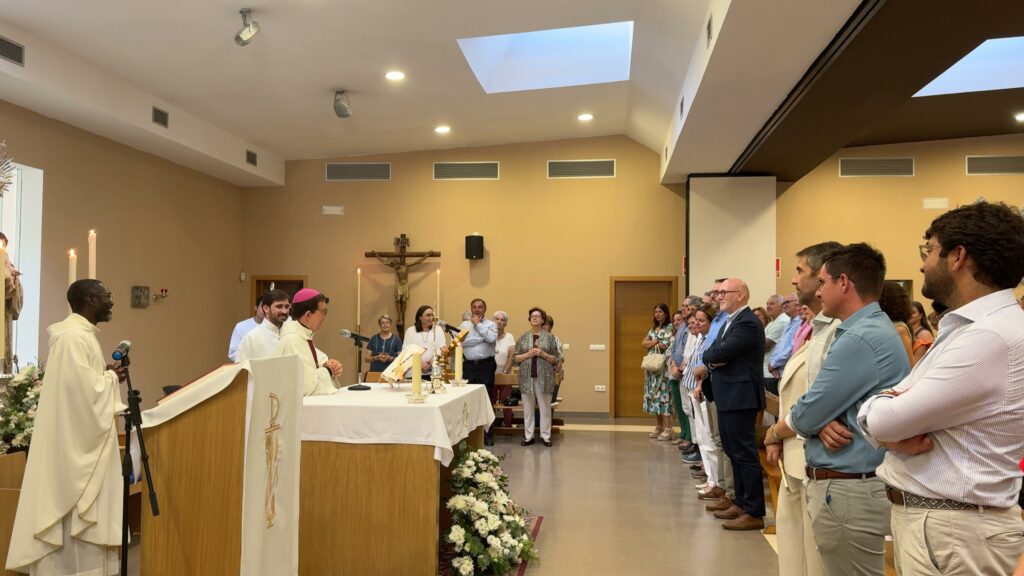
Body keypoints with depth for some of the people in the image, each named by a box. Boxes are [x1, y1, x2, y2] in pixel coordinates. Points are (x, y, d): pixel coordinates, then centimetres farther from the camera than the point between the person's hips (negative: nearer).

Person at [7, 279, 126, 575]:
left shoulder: (82, 333, 13)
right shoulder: (73, 336, -18)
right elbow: (84, 388, -25)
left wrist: (107, 375, 4)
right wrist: (112, 377, -9)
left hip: (82, 438, 10)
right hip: (76, 440, -10)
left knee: (81, 511, 15)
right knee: (75, 513, -2)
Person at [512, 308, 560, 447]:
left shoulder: (549, 337, 4)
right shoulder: (523, 337, 8)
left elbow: (556, 359, 3)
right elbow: (515, 358, 6)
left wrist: (543, 354, -12)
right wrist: (528, 354, -10)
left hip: (544, 377, -1)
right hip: (527, 377, 1)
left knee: (545, 407, 2)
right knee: (528, 408, 5)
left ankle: (545, 436, 11)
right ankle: (528, 436, 13)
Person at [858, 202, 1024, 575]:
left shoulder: (993, 337, -22)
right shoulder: (961, 329, 12)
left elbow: (884, 419, -23)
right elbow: (888, 416, 8)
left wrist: (883, 412, -1)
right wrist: (893, 431, -14)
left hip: (951, 529, -9)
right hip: (921, 515, 9)